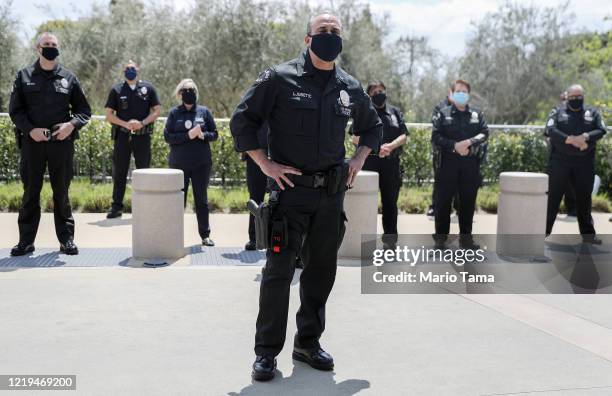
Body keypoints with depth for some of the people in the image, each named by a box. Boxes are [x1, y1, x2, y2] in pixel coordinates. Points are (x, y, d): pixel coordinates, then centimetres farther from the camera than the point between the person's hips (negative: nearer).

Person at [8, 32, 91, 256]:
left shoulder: (68, 78, 8)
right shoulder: (24, 77, 7)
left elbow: (84, 110, 9)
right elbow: (14, 110, 5)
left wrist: (72, 125, -10)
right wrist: (30, 129, -11)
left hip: (62, 143, 0)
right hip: (32, 141, 0)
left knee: (62, 192, 5)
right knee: (31, 192, 5)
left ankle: (66, 239, 14)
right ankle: (26, 240, 13)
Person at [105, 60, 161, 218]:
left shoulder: (148, 88, 7)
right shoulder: (116, 90, 7)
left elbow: (157, 110, 4)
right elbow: (109, 114, 4)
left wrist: (142, 123, -12)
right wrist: (125, 124, -12)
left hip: (143, 136, 0)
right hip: (122, 135, 1)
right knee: (119, 172, 3)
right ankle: (117, 206, 11)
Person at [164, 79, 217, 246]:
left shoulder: (204, 111, 3)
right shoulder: (174, 113, 1)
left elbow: (214, 134, 3)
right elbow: (168, 136, -6)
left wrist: (203, 135, -17)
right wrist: (188, 135, -18)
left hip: (202, 163, 1)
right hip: (179, 163, 0)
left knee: (201, 199, 7)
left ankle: (205, 235, 15)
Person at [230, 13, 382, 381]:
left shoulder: (350, 88, 8)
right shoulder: (279, 79, -5)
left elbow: (373, 126, 24)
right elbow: (242, 120, -3)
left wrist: (359, 159, 9)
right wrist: (266, 164, -9)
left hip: (332, 194, 5)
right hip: (291, 189, -5)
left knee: (322, 270, 11)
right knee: (278, 272, -3)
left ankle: (308, 342, 25)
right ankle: (267, 351, 7)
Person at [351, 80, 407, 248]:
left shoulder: (395, 112, 15)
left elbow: (404, 136, 7)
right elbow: (355, 138, -3)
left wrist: (391, 146, -12)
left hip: (391, 163, 2)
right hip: (368, 162, -2)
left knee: (390, 201, 5)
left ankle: (390, 238, 12)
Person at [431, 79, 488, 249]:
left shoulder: (477, 114, 11)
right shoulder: (443, 114, 4)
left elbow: (485, 133, 2)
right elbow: (436, 137, -4)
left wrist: (469, 142, -16)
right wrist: (454, 146, -17)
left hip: (470, 163, 2)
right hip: (448, 162, -2)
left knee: (468, 201, 6)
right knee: (443, 201, 1)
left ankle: (465, 237, 17)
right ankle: (440, 238, 9)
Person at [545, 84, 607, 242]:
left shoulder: (592, 112, 10)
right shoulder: (558, 112, 4)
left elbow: (601, 130, -1)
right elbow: (551, 130, -10)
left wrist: (585, 137, -19)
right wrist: (571, 140, -21)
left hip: (584, 163, 2)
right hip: (560, 161, -2)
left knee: (584, 198, 10)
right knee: (552, 196, -1)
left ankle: (588, 233, 20)